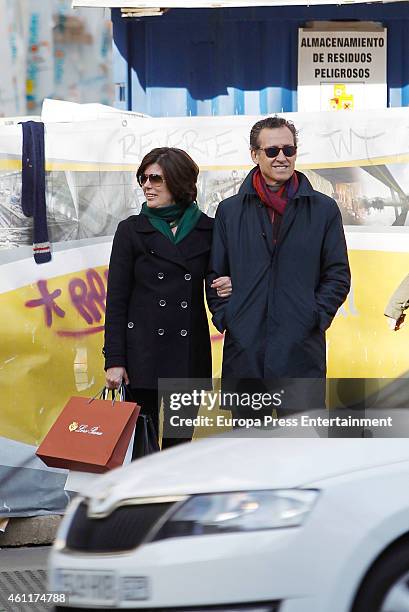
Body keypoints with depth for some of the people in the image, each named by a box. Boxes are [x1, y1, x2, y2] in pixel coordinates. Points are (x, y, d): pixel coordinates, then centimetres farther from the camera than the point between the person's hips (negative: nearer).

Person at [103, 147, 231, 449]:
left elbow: (217, 281, 16)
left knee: (180, 443, 6)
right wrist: (114, 361, -6)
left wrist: (228, 286, -9)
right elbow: (116, 300, 0)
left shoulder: (207, 229, 5)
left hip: (189, 354, 2)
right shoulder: (132, 230, 2)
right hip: (144, 353, -2)